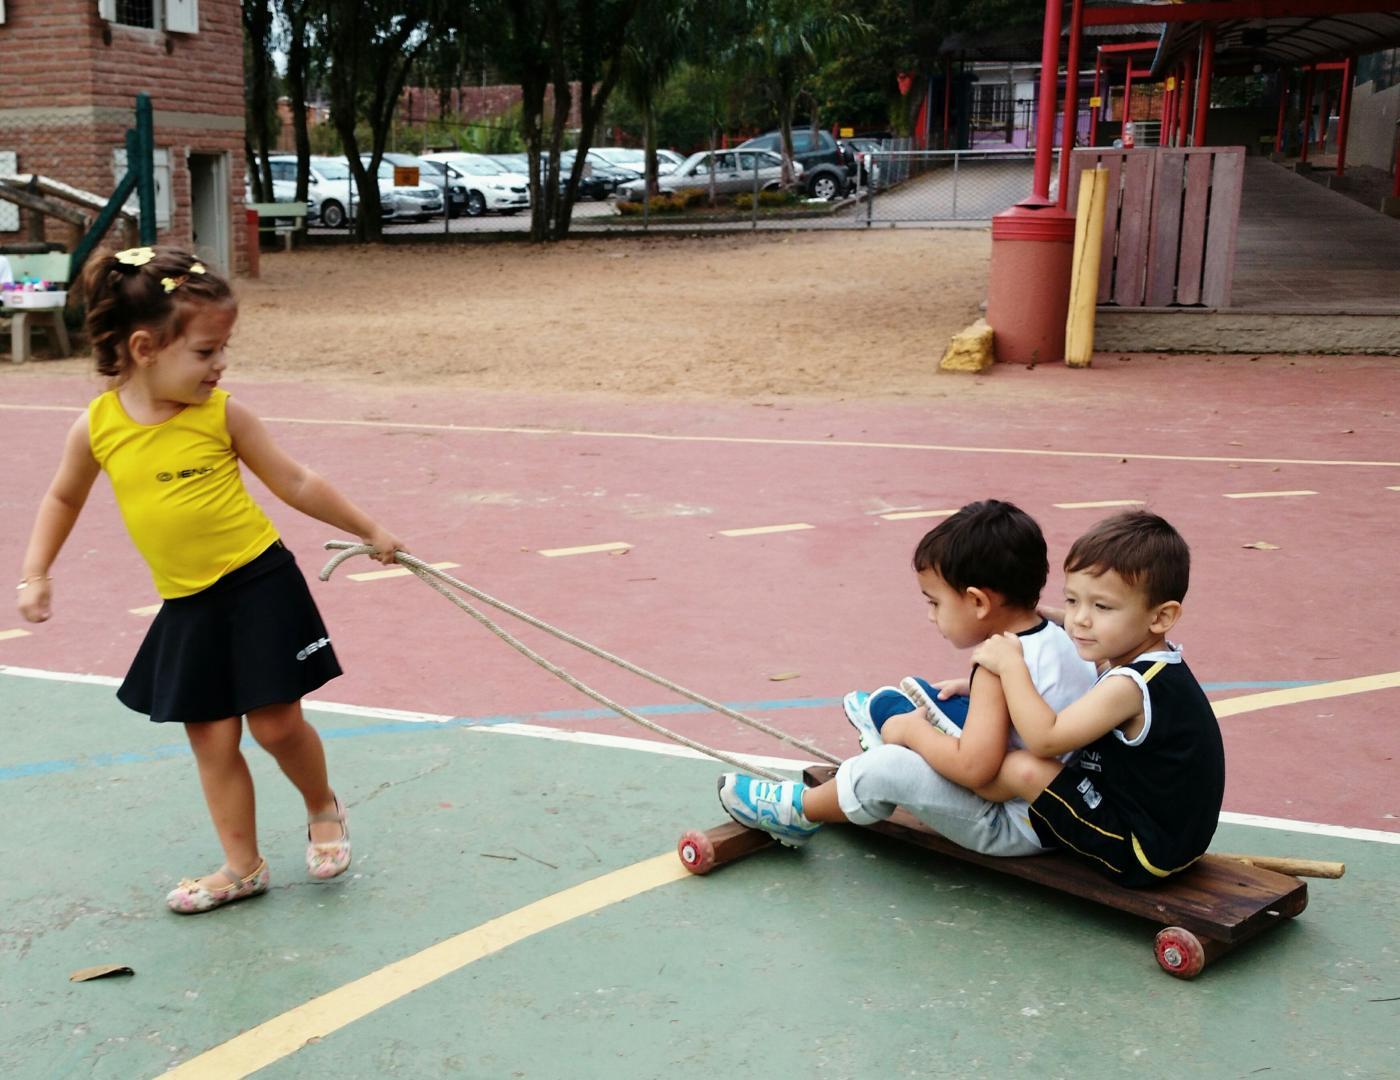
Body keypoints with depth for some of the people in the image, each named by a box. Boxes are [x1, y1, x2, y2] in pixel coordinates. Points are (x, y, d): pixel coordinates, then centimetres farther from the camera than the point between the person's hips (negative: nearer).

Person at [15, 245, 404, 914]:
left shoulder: (222, 414, -8)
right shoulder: (96, 427, -4)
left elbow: (295, 483, 2)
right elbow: (63, 498, 15)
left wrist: (368, 530, 7)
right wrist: (35, 575, 9)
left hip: (259, 585, -3)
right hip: (187, 607, 3)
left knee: (276, 723, 0)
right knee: (212, 740, 9)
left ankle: (324, 810, 29)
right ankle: (242, 867, 23)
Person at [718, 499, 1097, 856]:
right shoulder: (1057, 637, 3)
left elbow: (973, 767, -33)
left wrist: (912, 730, -18)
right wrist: (976, 689, 12)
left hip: (1019, 830, -10)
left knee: (887, 768, -15)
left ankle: (797, 810, 8)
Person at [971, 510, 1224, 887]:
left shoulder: (1129, 686, -26)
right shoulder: (1156, 665, 5)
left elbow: (1044, 739, -29)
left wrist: (1010, 664, -21)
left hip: (1141, 853, -11)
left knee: (1024, 769, -18)